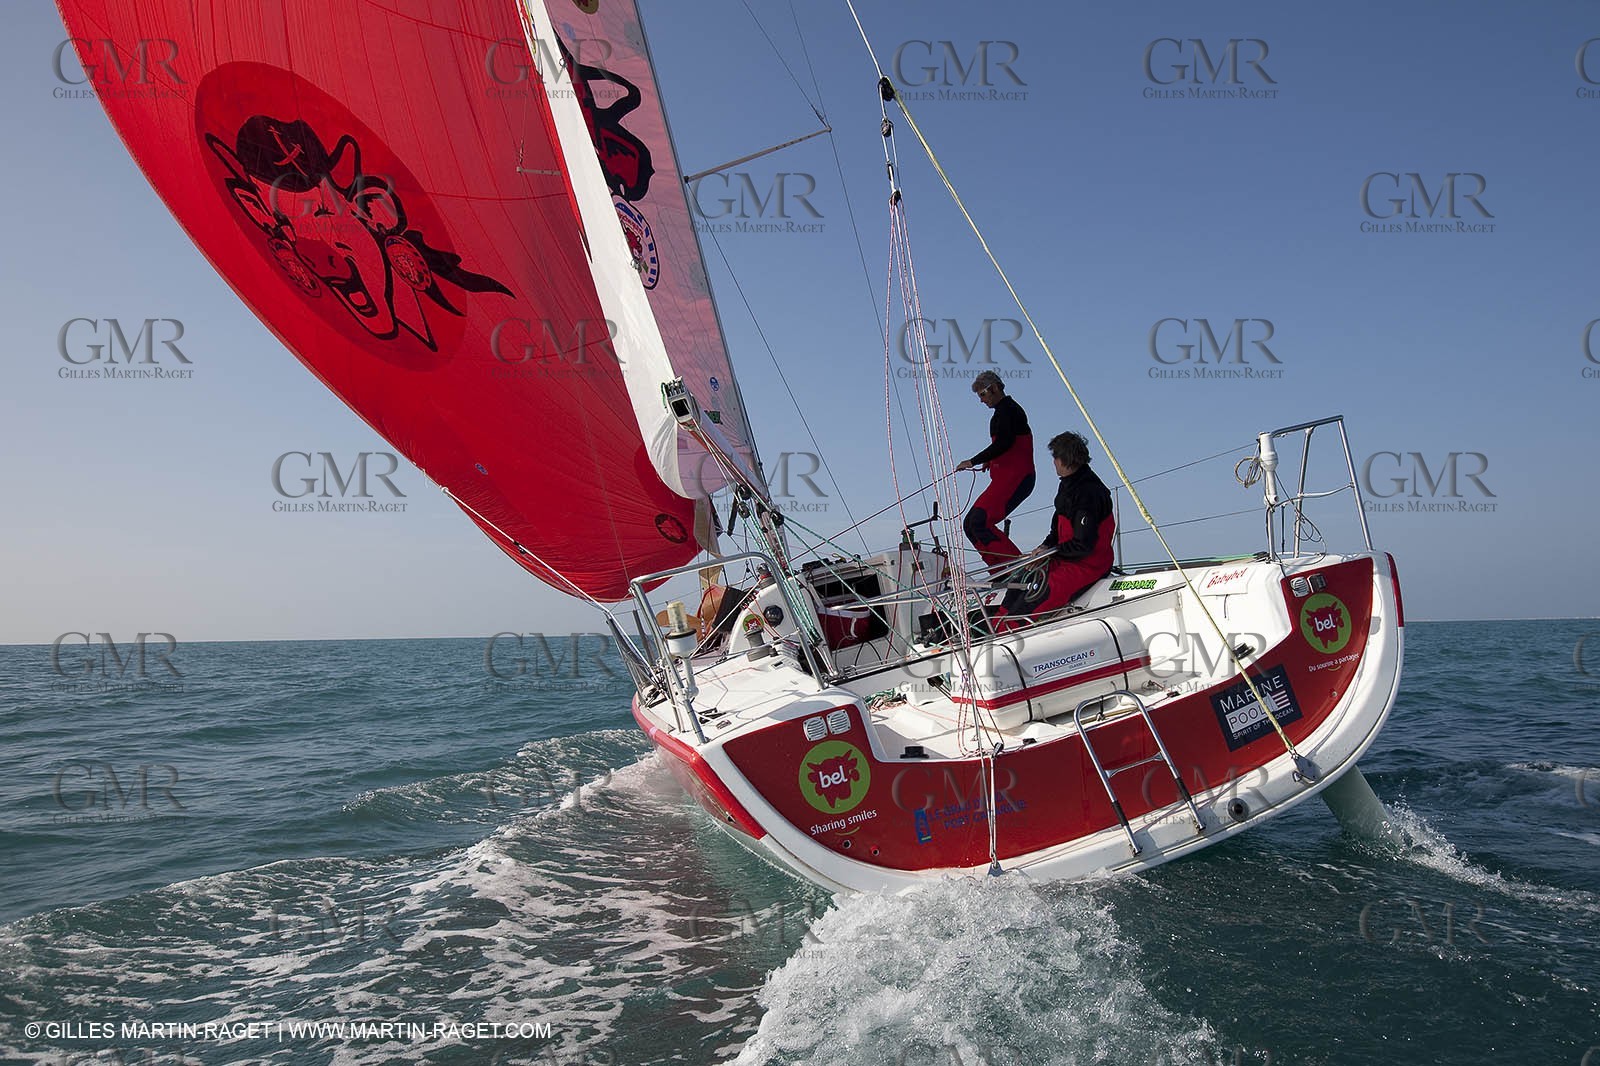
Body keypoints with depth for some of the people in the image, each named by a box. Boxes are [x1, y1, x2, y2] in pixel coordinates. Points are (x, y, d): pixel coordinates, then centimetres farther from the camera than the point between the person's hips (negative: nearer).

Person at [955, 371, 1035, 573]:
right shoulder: (1004, 410, 24)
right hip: (1005, 480, 11)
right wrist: (991, 461, 19)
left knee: (980, 522, -22)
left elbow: (1004, 443, -21)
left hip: (1014, 478, -11)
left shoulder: (1007, 409, -7)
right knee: (970, 524, 6)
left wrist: (973, 462, -15)